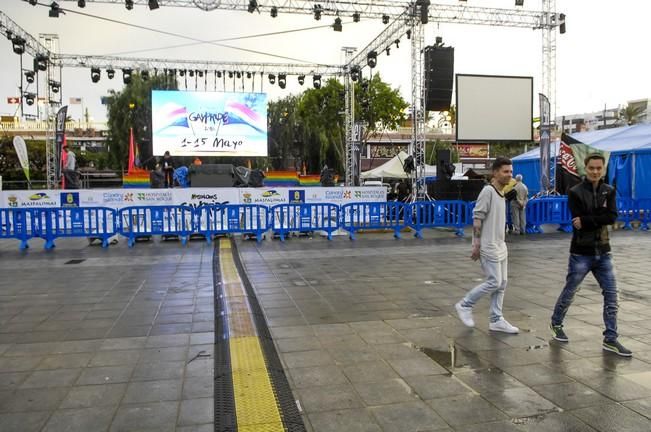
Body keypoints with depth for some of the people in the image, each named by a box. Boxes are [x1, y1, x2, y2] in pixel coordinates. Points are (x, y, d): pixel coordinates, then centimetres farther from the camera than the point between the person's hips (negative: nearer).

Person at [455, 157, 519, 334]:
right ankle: (464, 305, 9)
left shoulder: (502, 193, 13)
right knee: (494, 282, -7)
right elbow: (477, 218, -18)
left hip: (499, 246, 9)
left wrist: (501, 243, 20)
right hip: (488, 246, -9)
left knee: (501, 283, 9)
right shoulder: (488, 191, -15)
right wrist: (476, 244, -20)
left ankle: (496, 320, 17)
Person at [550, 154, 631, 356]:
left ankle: (610, 339, 11)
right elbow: (578, 223, -17)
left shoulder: (609, 191, 4)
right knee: (569, 292, 9)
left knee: (611, 295, 2)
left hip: (603, 252, 4)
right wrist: (599, 220, -12)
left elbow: (612, 217, -11)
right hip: (581, 253, -4)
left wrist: (587, 220, -19)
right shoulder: (575, 193, -8)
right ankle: (556, 324, 30)